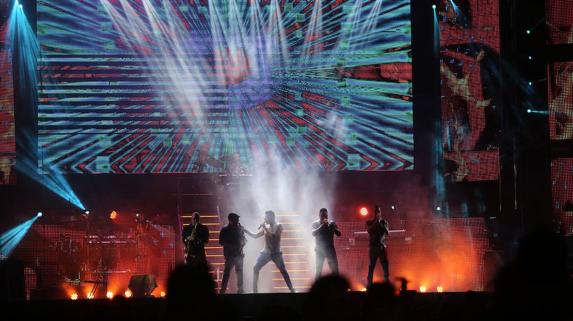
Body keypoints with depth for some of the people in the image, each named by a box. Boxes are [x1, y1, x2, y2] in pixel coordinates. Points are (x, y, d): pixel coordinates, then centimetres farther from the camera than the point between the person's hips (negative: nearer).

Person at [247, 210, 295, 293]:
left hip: (276, 253, -4)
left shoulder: (278, 226, -6)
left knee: (283, 271, -10)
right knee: (256, 268, -8)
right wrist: (246, 231, 2)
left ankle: (292, 289, -4)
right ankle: (255, 290, -5)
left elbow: (273, 235, -22)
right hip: (266, 252, 4)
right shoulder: (265, 227, 6)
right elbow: (255, 236, 11)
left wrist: (265, 228, -25)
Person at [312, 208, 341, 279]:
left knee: (335, 270, -6)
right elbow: (314, 233, -15)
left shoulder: (331, 224, 4)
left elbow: (338, 234, -5)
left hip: (330, 249, 1)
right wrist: (322, 225, -24)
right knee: (318, 271, -4)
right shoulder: (315, 224, 1)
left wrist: (333, 227, -23)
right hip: (319, 250, -1)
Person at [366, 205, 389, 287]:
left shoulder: (384, 222, 11)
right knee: (371, 266, -2)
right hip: (373, 247, -1)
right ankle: (370, 284, 2)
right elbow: (370, 230, -12)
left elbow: (387, 233, -4)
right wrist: (376, 221, -12)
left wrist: (380, 223, -10)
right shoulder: (369, 222, 8)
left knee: (385, 265, -8)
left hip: (382, 247, 1)